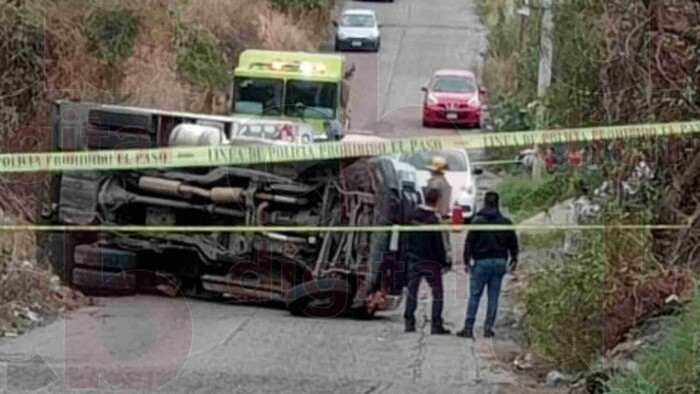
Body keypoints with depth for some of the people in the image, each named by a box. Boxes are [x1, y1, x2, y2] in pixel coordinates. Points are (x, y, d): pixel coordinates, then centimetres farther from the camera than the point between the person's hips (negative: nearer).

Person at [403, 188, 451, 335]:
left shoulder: (413, 216, 0)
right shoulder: (433, 219, -17)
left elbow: (407, 238, 9)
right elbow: (439, 244, -13)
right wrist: (444, 262, -4)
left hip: (413, 260, 5)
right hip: (431, 262, -5)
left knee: (412, 291, 11)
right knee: (437, 293, 3)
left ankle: (409, 323, 8)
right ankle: (436, 325, -2)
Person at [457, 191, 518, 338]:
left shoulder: (477, 221, -6)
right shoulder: (505, 222, 4)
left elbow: (469, 242, -7)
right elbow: (513, 242, 11)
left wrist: (466, 261, 0)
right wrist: (514, 260, 23)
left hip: (482, 262, -3)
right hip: (500, 261, 3)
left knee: (474, 296, 2)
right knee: (494, 296, 7)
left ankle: (468, 327, -3)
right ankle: (488, 327, 6)